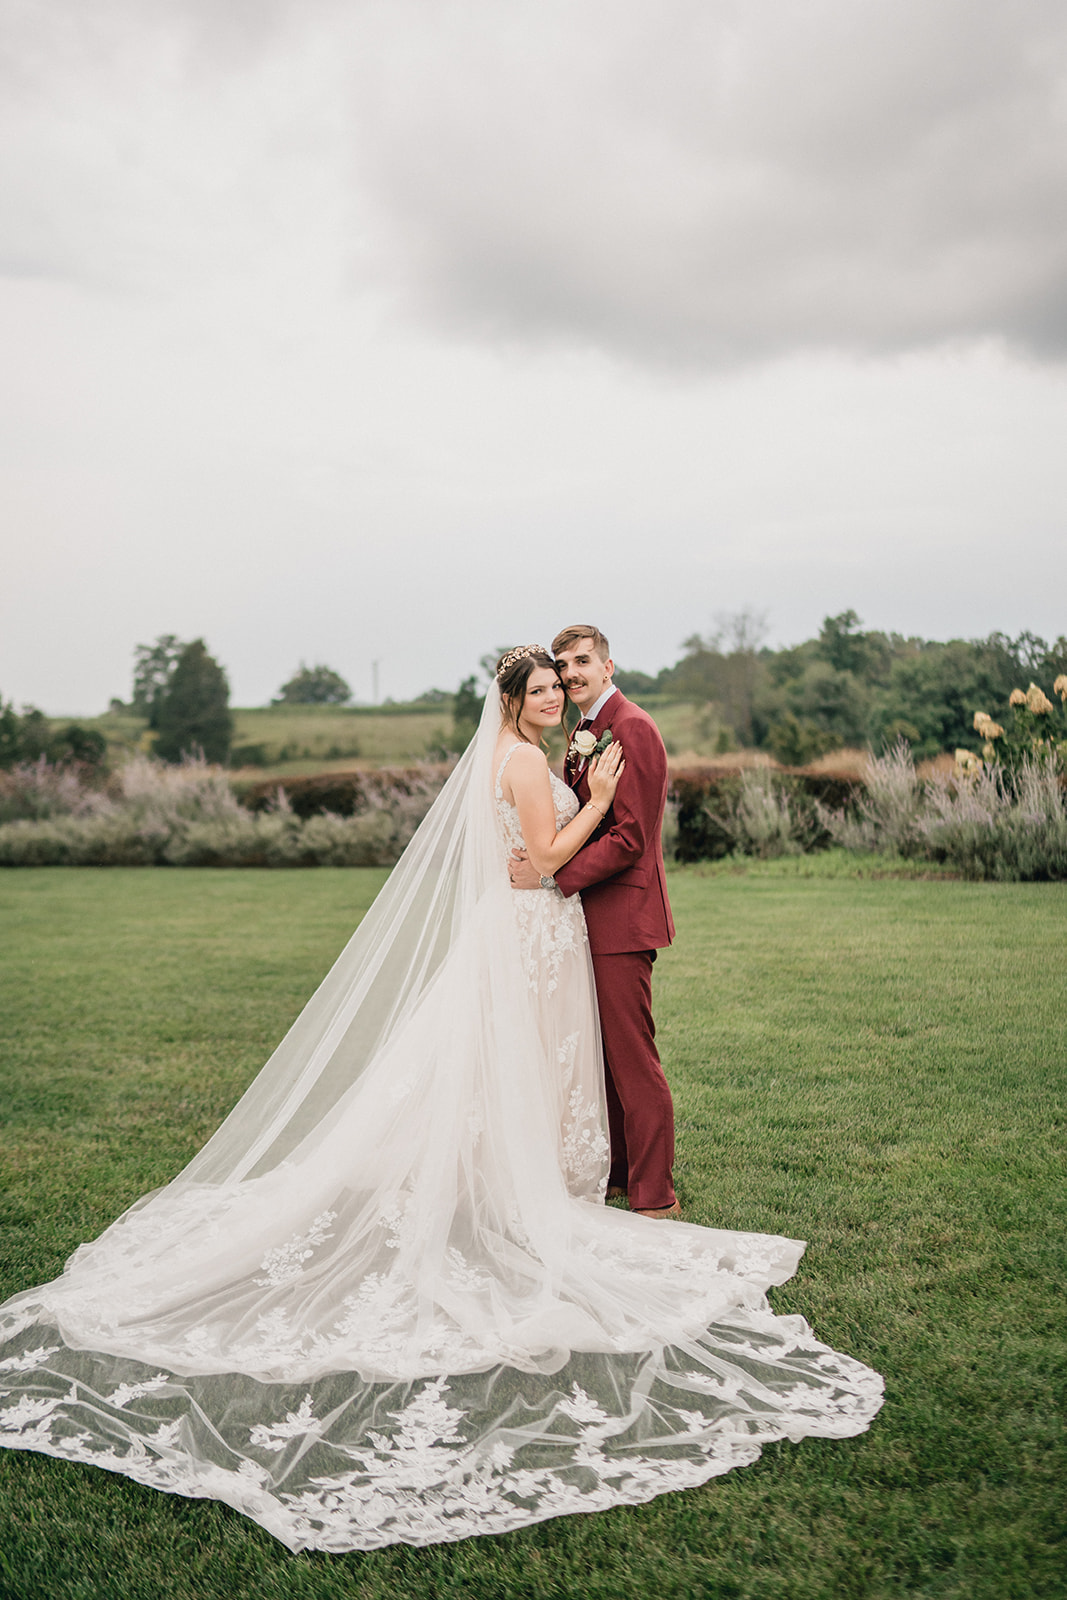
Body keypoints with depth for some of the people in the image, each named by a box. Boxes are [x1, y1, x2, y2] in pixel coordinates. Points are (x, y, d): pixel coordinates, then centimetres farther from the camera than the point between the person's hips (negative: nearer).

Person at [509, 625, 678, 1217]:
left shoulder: (633, 728, -14)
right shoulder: (585, 733, 17)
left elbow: (629, 837, -20)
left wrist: (551, 874, -20)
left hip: (621, 916, -10)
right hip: (595, 918, 10)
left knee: (633, 1059, -4)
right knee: (603, 1055, 17)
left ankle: (654, 1196, 5)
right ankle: (617, 1173, 29)